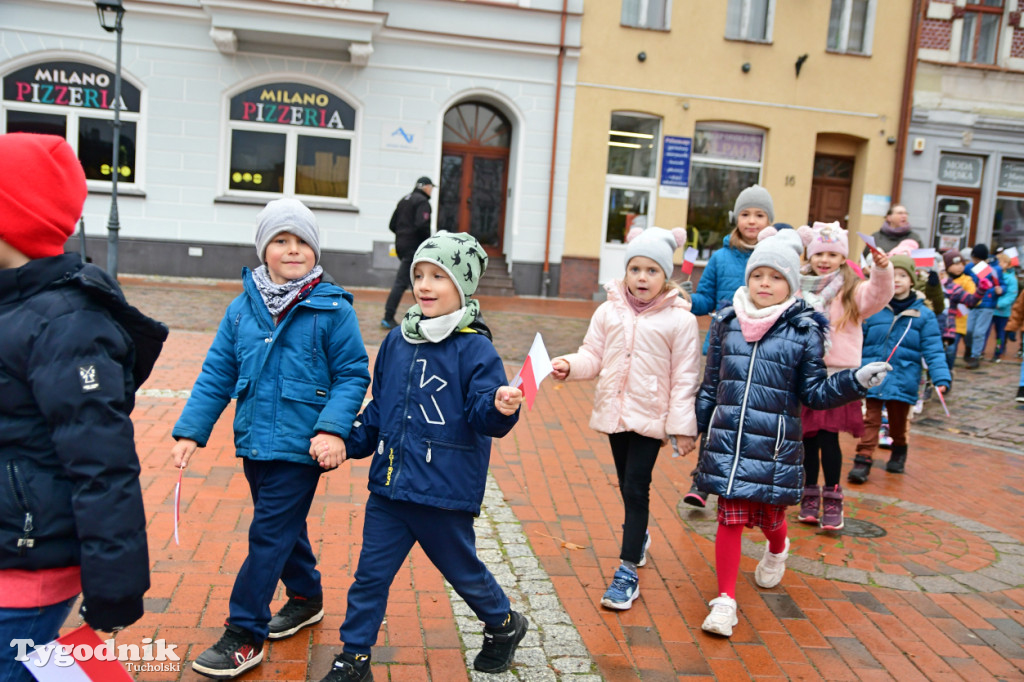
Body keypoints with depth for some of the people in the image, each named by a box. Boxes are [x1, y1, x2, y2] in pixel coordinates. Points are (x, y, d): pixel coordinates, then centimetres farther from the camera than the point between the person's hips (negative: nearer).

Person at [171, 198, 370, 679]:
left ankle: (245, 635, 11)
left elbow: (353, 375, -8)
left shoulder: (333, 309, -9)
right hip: (254, 442, 6)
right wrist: (191, 431, 1)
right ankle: (306, 597, 42)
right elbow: (216, 376, 7)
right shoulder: (242, 309, 4)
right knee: (284, 527, 21)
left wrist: (333, 428, -20)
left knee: (268, 535, -2)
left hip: (300, 446, -5)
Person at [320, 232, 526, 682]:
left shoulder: (474, 349, -12)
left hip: (444, 492, -5)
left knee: (463, 571, 15)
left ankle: (504, 626, 42)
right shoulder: (397, 341, 6)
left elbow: (483, 412, -18)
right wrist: (347, 444, 13)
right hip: (388, 486, 5)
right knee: (370, 575, 11)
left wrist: (500, 407, -39)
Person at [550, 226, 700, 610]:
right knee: (626, 484, 19)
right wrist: (570, 366, -16)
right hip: (613, 412, 4)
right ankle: (639, 535, 45)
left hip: (651, 416, -4)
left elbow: (684, 377, -6)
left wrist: (683, 426, -7)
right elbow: (594, 356, 5)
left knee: (636, 488, -6)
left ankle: (628, 571, 2)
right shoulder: (609, 312, 1)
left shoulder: (680, 319, -7)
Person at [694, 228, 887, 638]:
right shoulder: (726, 323, 4)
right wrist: (693, 423, 16)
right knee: (730, 518, 0)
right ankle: (725, 599, 13)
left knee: (769, 515, 11)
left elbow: (815, 392, 1)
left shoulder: (804, 332, -3)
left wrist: (856, 381, -13)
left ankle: (777, 551, 49)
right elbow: (711, 384, 14)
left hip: (775, 445, -1)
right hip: (727, 439, 1)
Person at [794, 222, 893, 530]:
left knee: (828, 437, -5)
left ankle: (832, 499, 11)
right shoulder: (798, 289, 9)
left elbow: (877, 297, -19)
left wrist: (882, 270, -35)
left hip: (836, 377, -3)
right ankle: (810, 494, 23)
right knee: (808, 437, 8)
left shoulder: (852, 291, 0)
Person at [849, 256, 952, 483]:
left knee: (898, 421, 15)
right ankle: (863, 460, 2)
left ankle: (899, 451, 40)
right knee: (870, 418, -3)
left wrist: (941, 379, -10)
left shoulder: (923, 314, 1)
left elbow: (933, 351, -1)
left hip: (903, 380, 1)